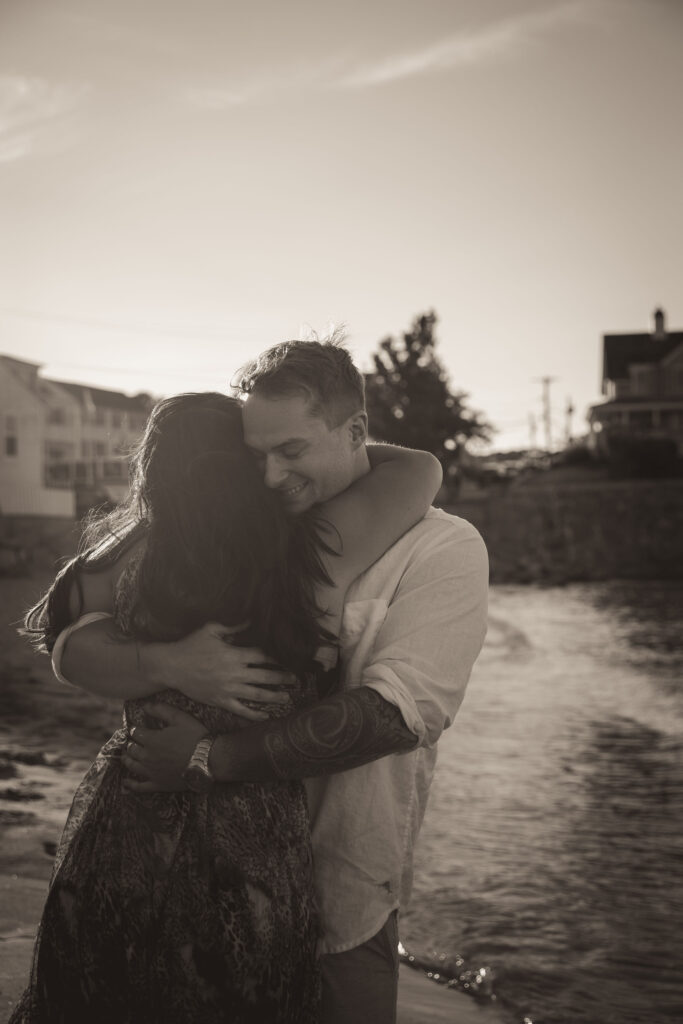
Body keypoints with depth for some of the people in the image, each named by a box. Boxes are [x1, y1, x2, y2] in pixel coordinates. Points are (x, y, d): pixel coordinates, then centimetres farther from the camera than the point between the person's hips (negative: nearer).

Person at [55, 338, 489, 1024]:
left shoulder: (442, 548, -9)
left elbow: (393, 712, -21)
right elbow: (75, 649, -5)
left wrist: (211, 757, -22)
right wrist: (165, 664, -27)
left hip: (341, 914, -2)